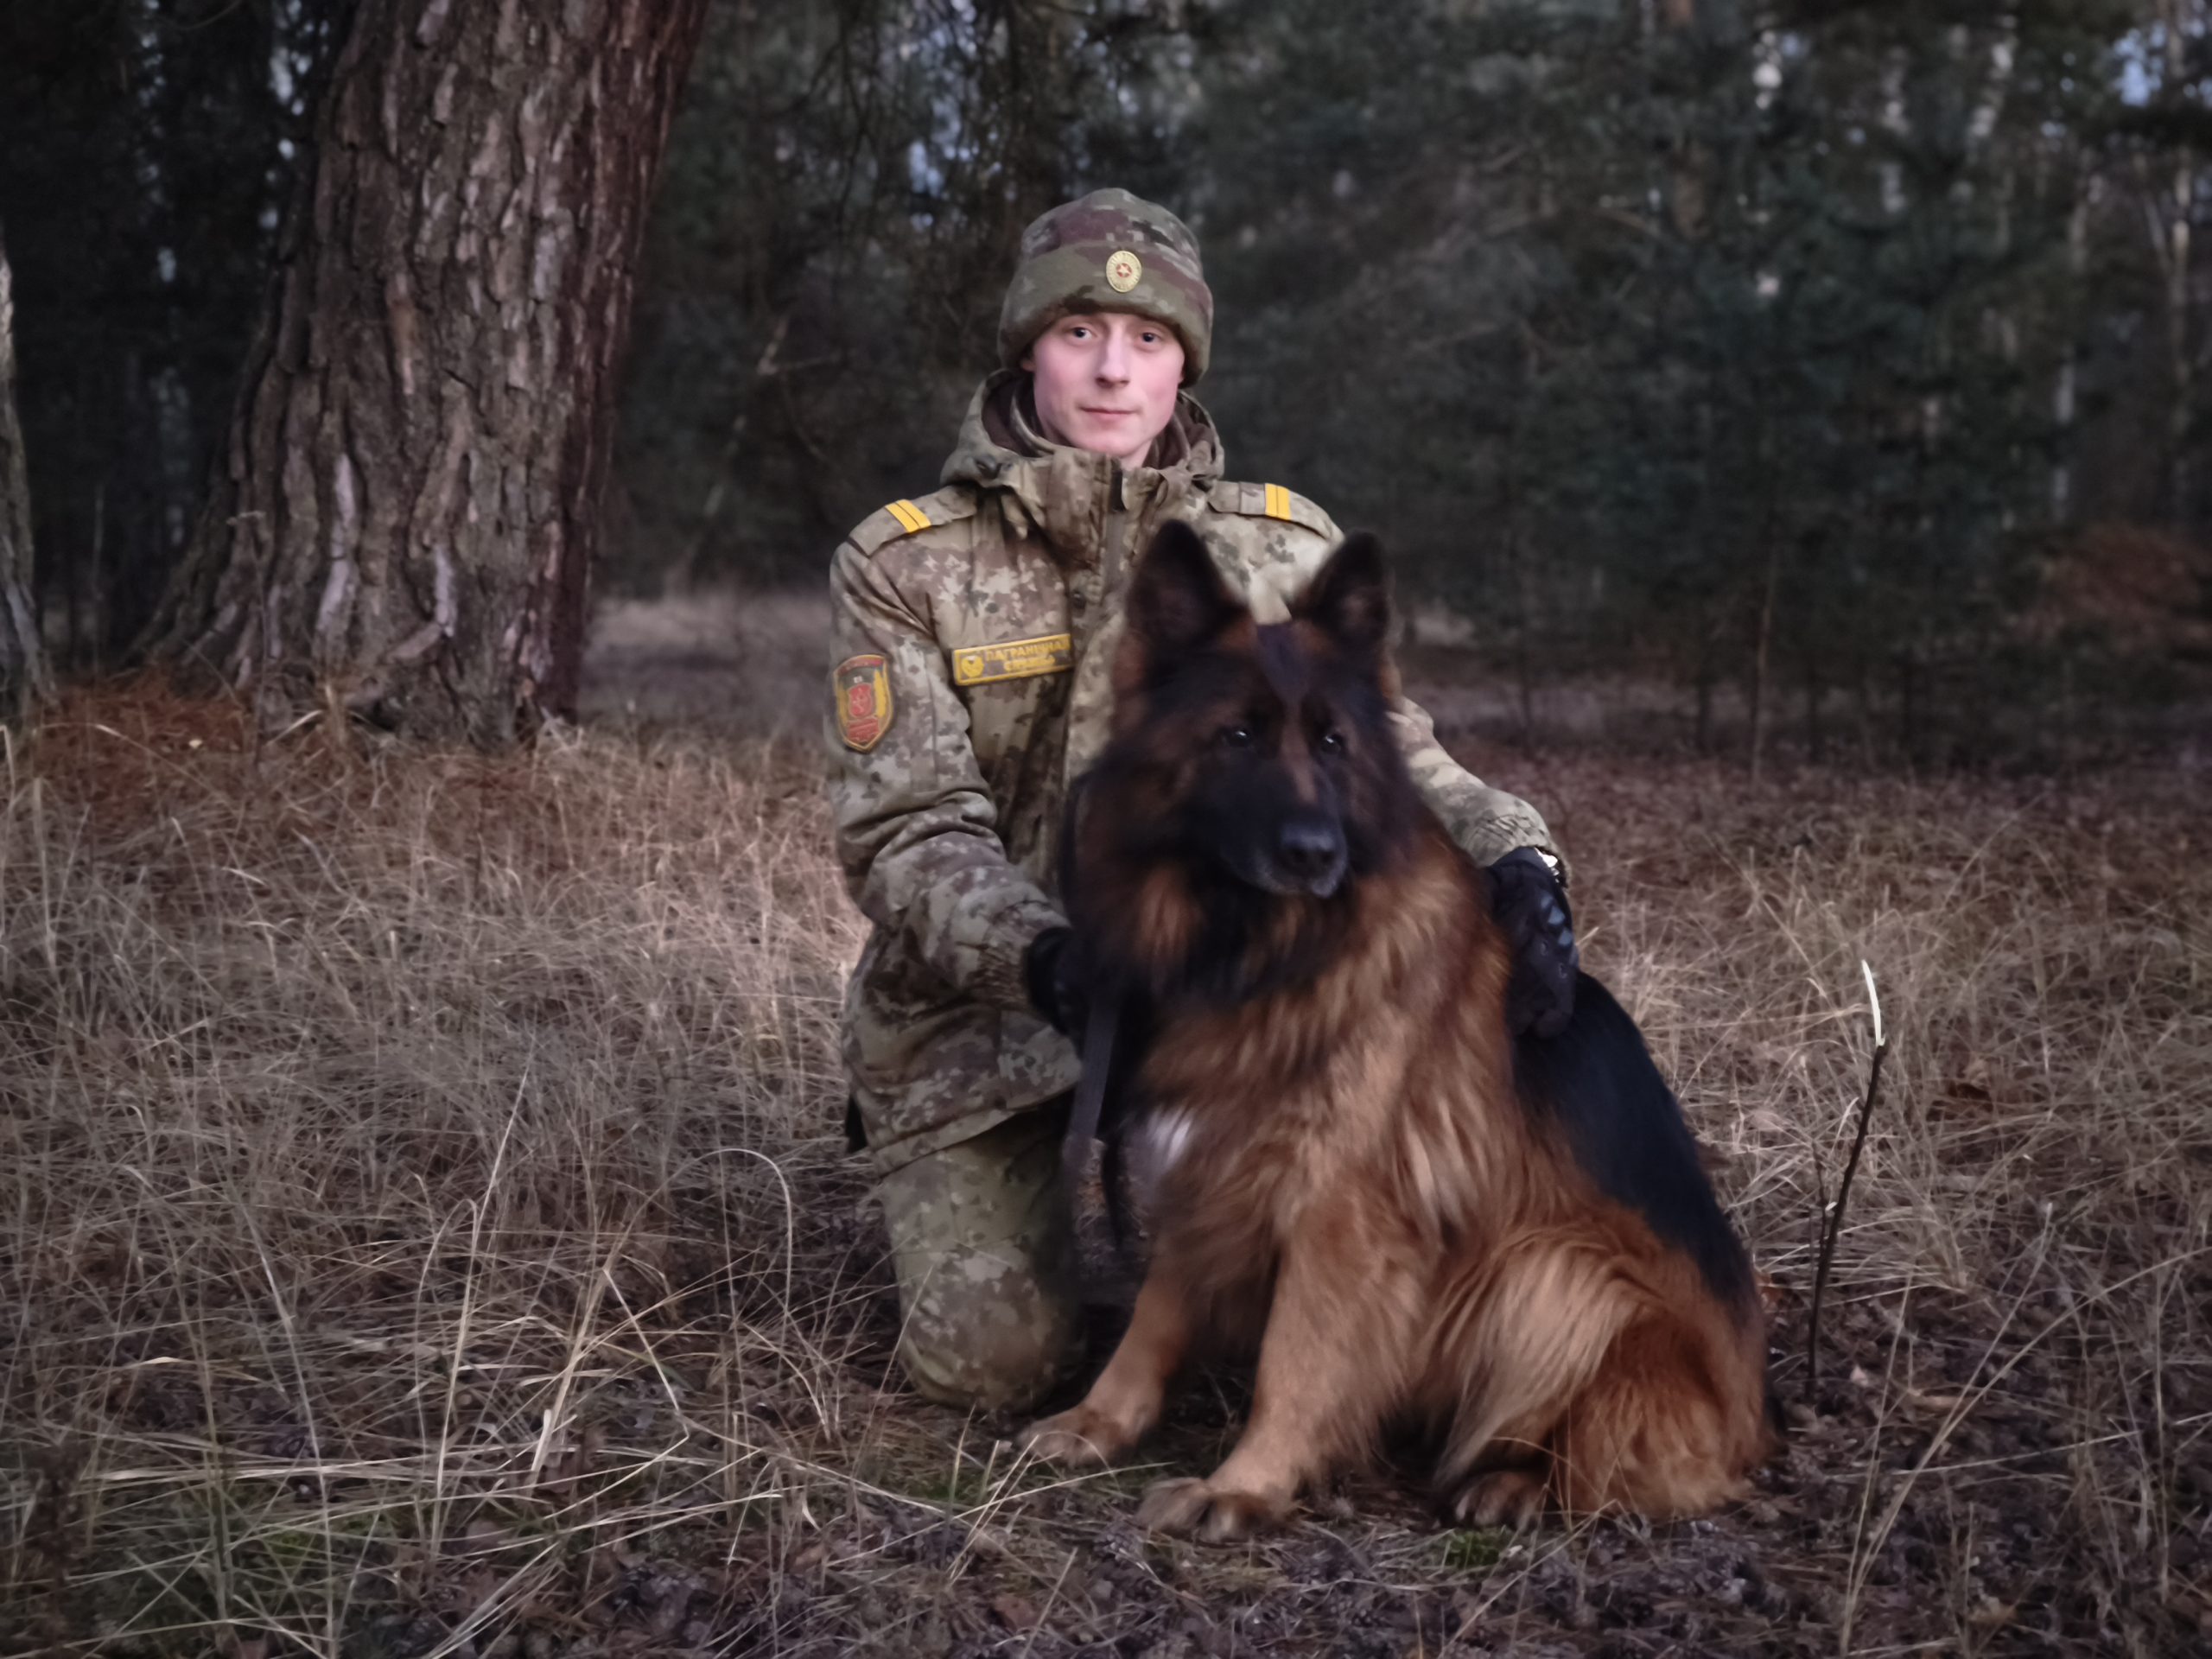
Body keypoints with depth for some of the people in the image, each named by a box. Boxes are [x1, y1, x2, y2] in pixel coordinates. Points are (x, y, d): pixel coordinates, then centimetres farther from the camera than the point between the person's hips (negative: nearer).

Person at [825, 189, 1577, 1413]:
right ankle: (959, 1194, 23)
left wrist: (1509, 855, -33)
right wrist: (1043, 956, -35)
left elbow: (1387, 750, -10)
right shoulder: (900, 566, -8)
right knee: (993, 1359, -15)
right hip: (977, 1013, -1)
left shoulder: (1284, 553, 0)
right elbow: (904, 833, -15)